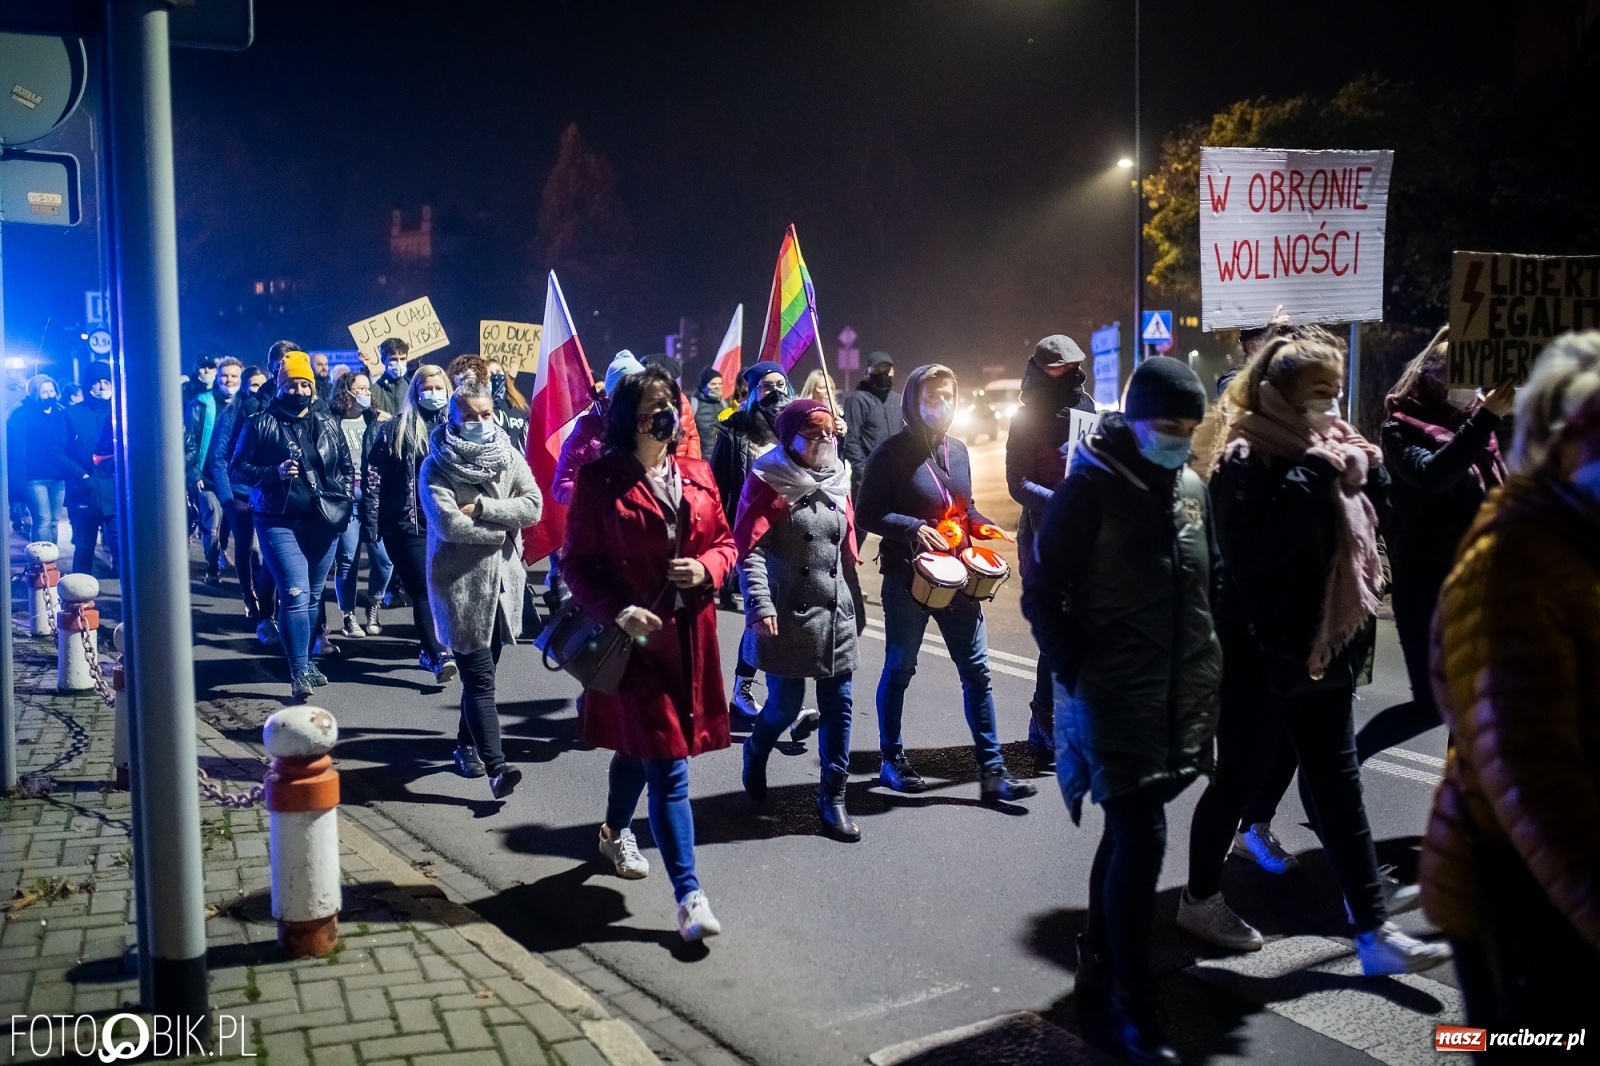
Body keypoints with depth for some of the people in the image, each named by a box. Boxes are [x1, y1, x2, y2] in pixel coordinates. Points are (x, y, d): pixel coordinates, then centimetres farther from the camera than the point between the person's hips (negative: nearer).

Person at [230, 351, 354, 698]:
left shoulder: (327, 424, 11)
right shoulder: (261, 423, 0)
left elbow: (347, 467, 18)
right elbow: (237, 468, -2)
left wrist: (342, 500, 4)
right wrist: (275, 472, -18)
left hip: (323, 522, 4)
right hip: (280, 522, -4)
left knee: (313, 596, 12)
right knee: (295, 595, -15)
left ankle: (304, 661, 27)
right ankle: (299, 672, -12)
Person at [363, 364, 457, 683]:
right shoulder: (396, 429, 2)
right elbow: (373, 476, 0)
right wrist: (370, 521, -6)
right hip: (408, 522, -3)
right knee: (424, 588, -10)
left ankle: (428, 649, 20)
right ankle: (439, 654, -17)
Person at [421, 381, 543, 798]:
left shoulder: (509, 458, 5)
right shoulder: (437, 467, -7)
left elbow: (533, 507, -7)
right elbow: (448, 524, -19)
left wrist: (482, 507, -16)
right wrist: (502, 530, -11)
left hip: (504, 578, 5)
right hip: (460, 581, -5)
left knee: (483, 671, 16)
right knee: (479, 677, -9)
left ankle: (468, 744, 33)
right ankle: (496, 766, -13)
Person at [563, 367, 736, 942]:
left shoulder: (696, 476, 6)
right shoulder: (601, 481, -9)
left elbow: (724, 542, 14)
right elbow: (578, 565, -8)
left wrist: (706, 567, -8)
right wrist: (619, 611, -22)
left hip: (690, 636, 6)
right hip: (636, 636, -5)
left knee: (639, 748, 23)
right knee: (669, 769, -8)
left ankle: (615, 832, 50)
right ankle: (689, 896, -2)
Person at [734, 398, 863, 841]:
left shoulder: (837, 482, 12)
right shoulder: (769, 482, -6)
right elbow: (749, 548, -13)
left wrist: (856, 606, 18)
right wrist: (761, 606, -22)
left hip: (836, 615, 5)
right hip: (788, 616, -5)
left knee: (838, 708, 4)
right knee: (786, 706, 3)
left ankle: (832, 800, 15)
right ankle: (755, 754, 36)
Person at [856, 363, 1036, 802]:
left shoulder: (957, 450, 11)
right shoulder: (892, 452, -8)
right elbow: (866, 514, -9)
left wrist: (981, 525, 1)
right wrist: (913, 528, -22)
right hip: (907, 578, -5)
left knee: (976, 669, 2)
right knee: (899, 669, 8)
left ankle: (992, 771, 6)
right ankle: (892, 761, 24)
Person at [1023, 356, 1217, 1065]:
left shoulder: (1192, 487, 8)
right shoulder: (1090, 487, -10)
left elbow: (1207, 586, 16)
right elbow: (1042, 592, -8)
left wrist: (1206, 670, 9)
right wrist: (1075, 675, -10)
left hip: (1179, 699, 6)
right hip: (1115, 698, -6)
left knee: (1126, 837, 16)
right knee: (1141, 841, -8)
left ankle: (1099, 982, 31)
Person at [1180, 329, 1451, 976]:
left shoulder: (1332, 450, 9)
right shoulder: (1247, 461, -15)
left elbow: (1374, 519, 12)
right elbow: (1261, 546, -29)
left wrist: (1365, 470, -4)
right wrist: (1313, 474, -27)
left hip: (1321, 650, 8)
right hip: (1262, 655, -7)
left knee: (1337, 786, 10)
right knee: (1240, 779, 7)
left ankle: (1373, 931, 17)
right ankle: (1199, 899, 27)